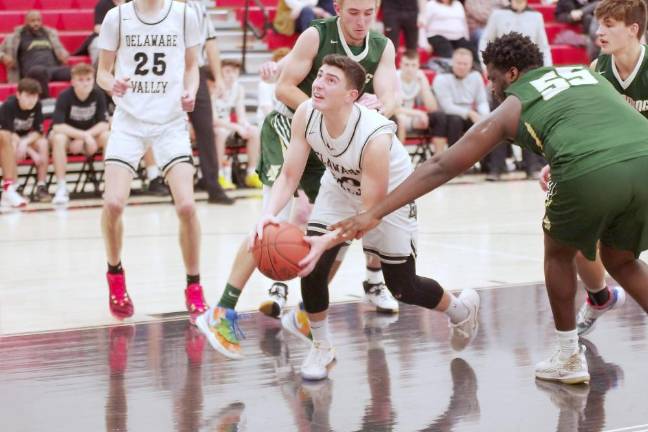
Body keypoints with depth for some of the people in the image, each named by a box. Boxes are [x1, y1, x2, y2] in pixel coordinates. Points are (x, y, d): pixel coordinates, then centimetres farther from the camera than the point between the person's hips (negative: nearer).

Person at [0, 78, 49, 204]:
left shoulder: (37, 106, -14)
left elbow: (38, 132, -11)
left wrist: (25, 143, -33)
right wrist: (31, 152, -29)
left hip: (29, 138, 4)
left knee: (42, 143, -25)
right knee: (14, 149, -36)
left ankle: (41, 187, -21)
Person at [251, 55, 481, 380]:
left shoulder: (375, 136, -41)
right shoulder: (306, 115, -27)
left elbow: (371, 211, -33)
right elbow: (289, 175, -20)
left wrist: (327, 241, -45)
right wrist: (269, 214, -39)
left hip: (389, 198, -4)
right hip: (341, 189, 4)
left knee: (402, 288, 7)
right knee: (311, 264, -16)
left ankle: (459, 308, 40)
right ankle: (321, 348, 7)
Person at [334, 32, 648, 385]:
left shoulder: (512, 107, 20)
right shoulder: (588, 74, 31)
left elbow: (442, 167, 20)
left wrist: (374, 214, 22)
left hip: (589, 172, -4)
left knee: (558, 253, 27)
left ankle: (569, 359, 32)